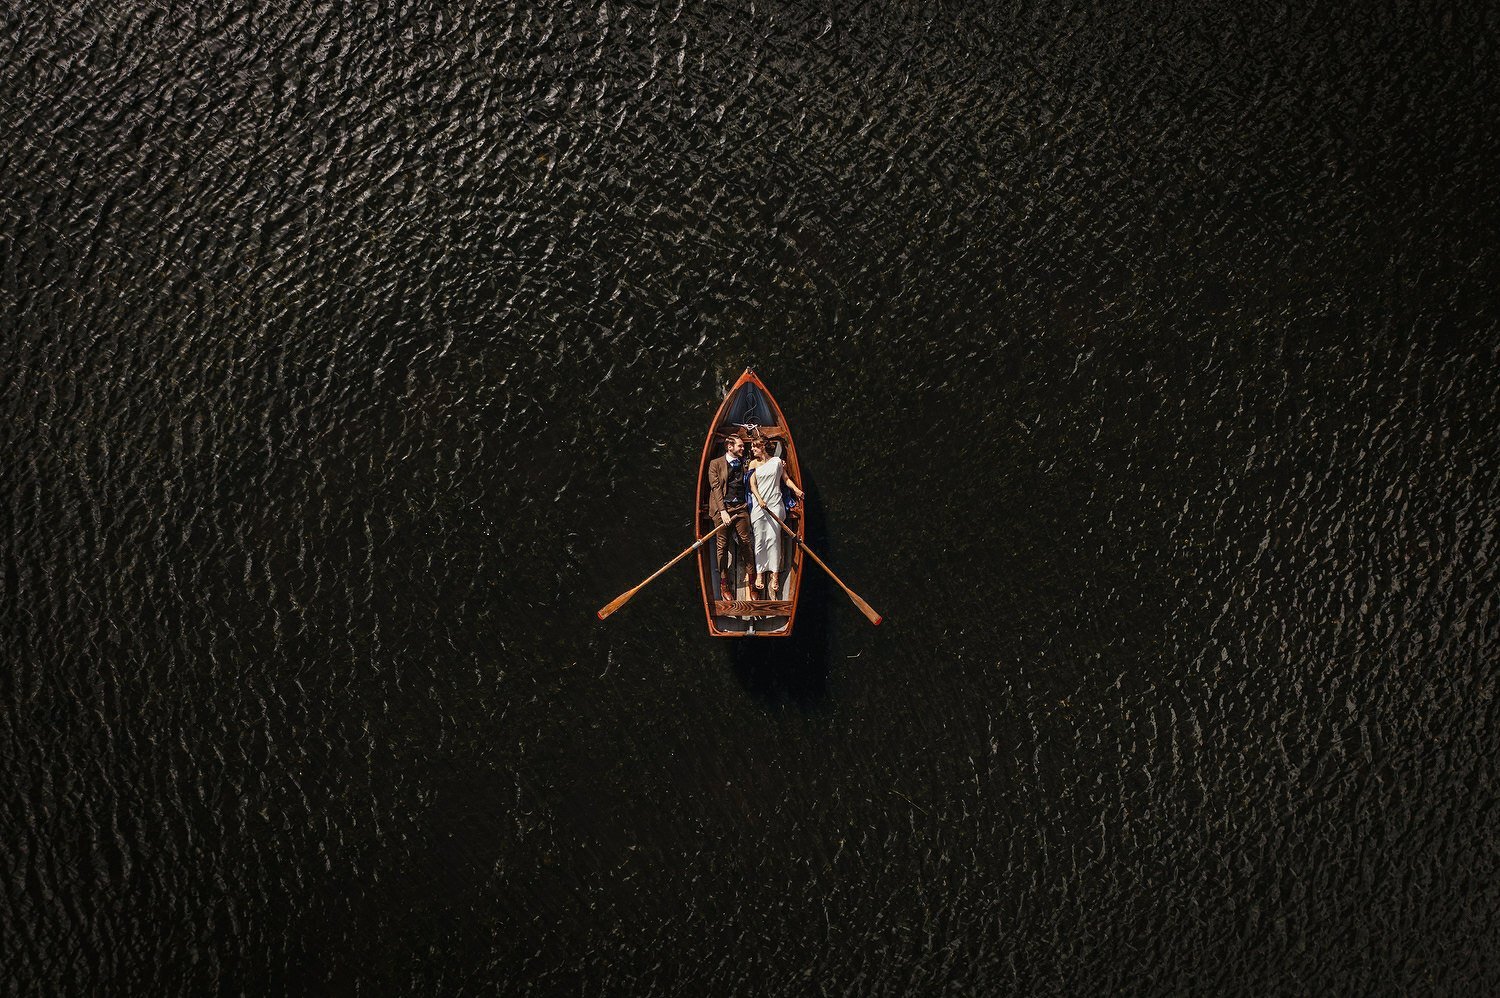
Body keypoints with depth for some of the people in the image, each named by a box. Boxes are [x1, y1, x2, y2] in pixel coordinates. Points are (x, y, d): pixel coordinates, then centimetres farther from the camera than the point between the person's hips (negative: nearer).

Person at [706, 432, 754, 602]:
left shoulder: (744, 464, 16)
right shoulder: (715, 464, 3)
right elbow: (716, 487, -5)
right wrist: (723, 511, -15)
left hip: (740, 507, 3)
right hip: (722, 507, -3)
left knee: (745, 542, -2)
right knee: (723, 545, 1)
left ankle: (749, 578, 6)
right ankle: (724, 585, 7)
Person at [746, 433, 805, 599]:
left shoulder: (777, 461, 8)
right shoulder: (753, 464, 9)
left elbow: (786, 479, 14)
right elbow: (752, 485, 3)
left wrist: (796, 489, -3)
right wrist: (759, 499, -13)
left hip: (775, 503, -1)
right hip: (758, 503, 1)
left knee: (773, 537, -8)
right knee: (759, 539, -3)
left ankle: (775, 574, -6)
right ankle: (759, 573, 3)